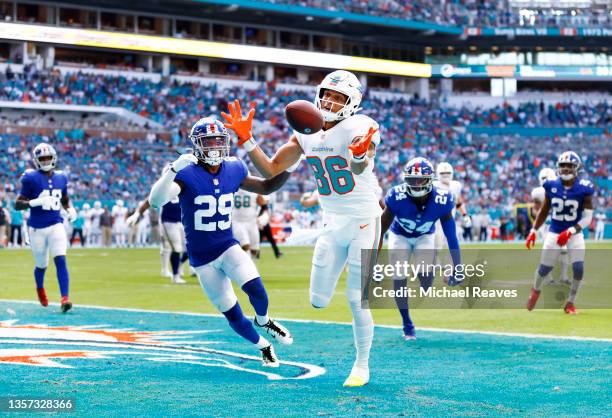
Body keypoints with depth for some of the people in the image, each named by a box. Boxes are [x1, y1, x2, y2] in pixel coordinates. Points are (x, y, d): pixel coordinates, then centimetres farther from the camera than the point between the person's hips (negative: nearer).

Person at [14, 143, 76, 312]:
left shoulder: (61, 178, 7)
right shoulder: (31, 178, -8)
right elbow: (17, 204, -8)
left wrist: (70, 209, 3)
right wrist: (35, 202, -24)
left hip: (56, 226, 2)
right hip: (37, 228, -2)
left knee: (60, 260, -16)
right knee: (41, 265, 12)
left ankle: (65, 298, -21)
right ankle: (40, 288, 45)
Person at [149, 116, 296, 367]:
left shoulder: (233, 170, -2)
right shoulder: (186, 174, -17)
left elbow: (266, 188, 14)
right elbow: (155, 201, -31)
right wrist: (173, 169, -44)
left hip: (228, 247, 3)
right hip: (202, 257, -2)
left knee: (256, 289, -23)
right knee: (233, 315, 3)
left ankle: (263, 321, 12)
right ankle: (262, 345, 31)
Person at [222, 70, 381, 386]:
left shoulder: (359, 129, -19)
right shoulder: (306, 133, 0)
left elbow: (359, 167, -41)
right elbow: (270, 171, 2)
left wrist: (360, 155, -65)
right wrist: (246, 139, -11)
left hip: (363, 221, -6)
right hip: (332, 225, 6)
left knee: (356, 299, -5)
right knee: (318, 301, 6)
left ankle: (362, 366, 14)